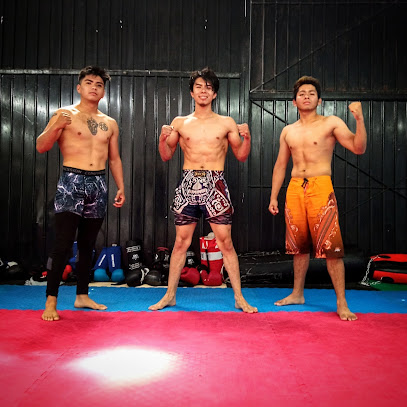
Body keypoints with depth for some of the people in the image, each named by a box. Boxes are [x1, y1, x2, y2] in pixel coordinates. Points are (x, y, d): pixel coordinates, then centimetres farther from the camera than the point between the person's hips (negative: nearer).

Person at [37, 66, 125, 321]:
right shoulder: (65, 114, 1)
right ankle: (51, 302, -2)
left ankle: (82, 296, 20)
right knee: (63, 244, -10)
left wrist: (121, 187, 11)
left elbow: (114, 159, 19)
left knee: (88, 245, 10)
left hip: (98, 184, 5)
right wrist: (56, 127, -24)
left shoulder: (110, 123, 15)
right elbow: (41, 147, -6)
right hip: (72, 181, -5)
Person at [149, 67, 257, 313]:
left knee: (225, 242, -1)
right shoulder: (180, 123, 11)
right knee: (181, 241, 5)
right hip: (188, 184, 1)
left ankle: (239, 298, 9)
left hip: (215, 185, -1)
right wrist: (163, 138, -4)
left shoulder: (227, 123, 9)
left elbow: (241, 156, 10)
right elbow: (166, 156, 14)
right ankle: (170, 295, 17)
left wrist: (247, 137, -7)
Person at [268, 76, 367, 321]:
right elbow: (281, 165, 20)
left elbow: (358, 148, -7)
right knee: (298, 245, 12)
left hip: (321, 188, -4)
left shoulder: (331, 123, 3)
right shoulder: (288, 131, 16)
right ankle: (297, 294, 25)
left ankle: (342, 303, -2)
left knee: (330, 246, -9)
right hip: (295, 189, 5)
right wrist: (273, 197, 16)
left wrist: (360, 119, -21)